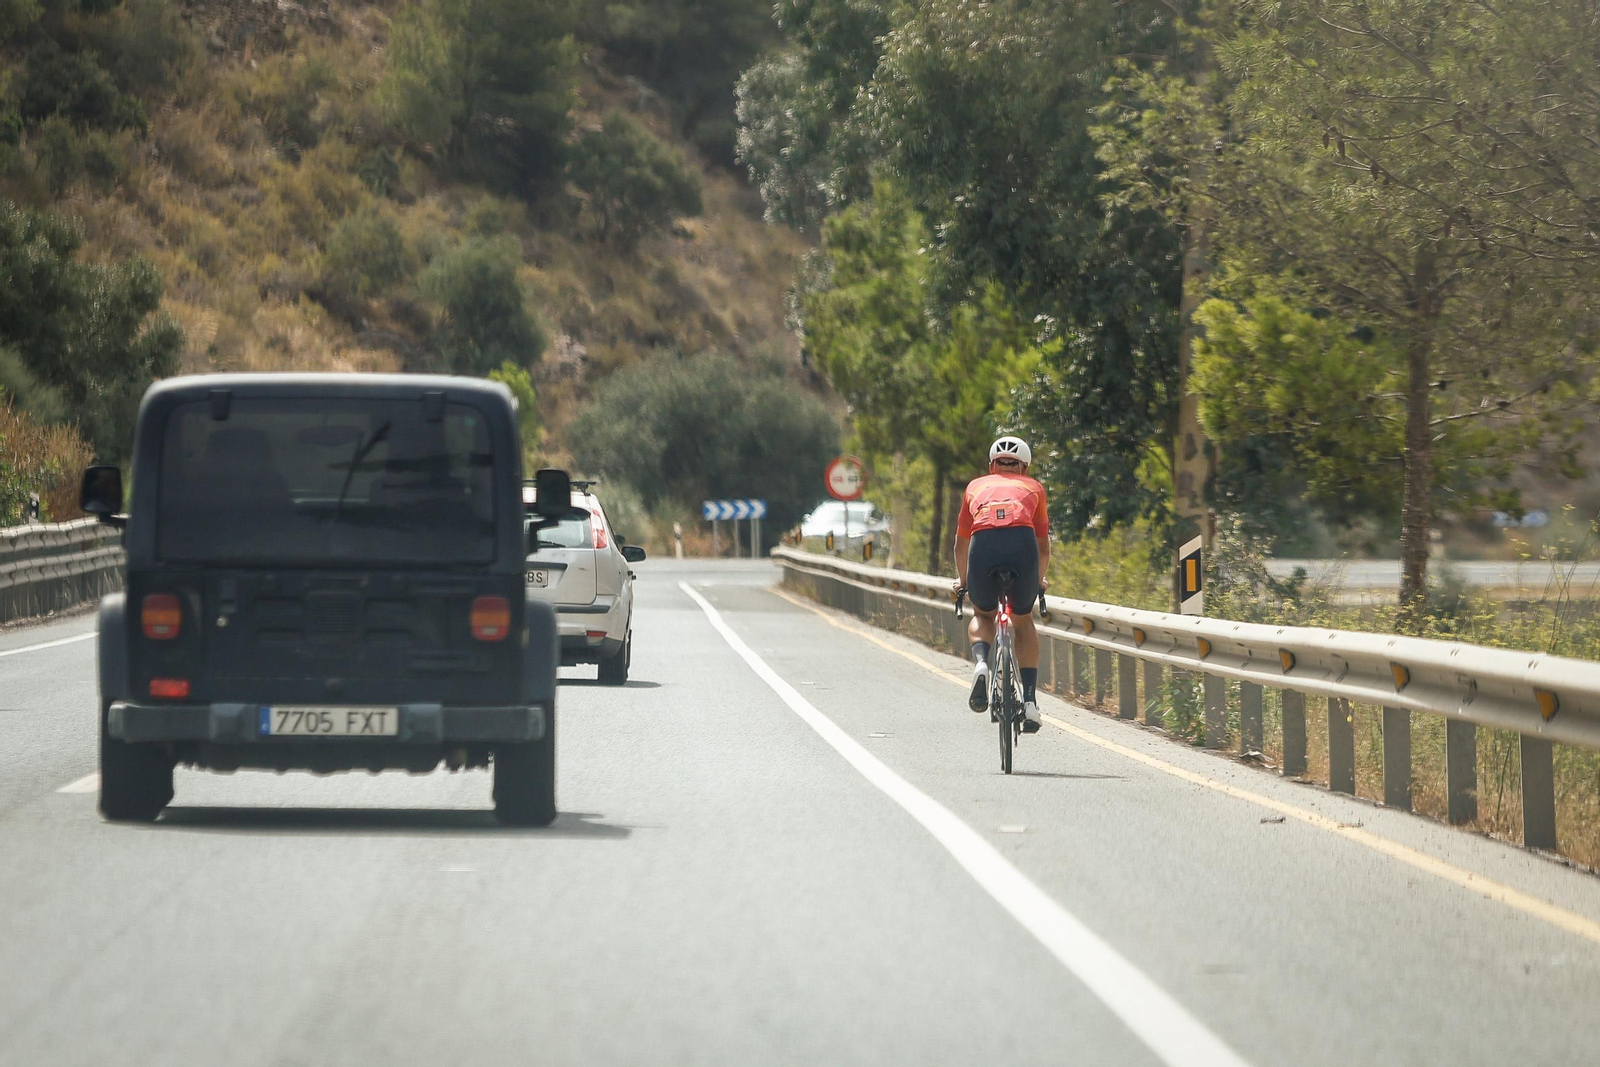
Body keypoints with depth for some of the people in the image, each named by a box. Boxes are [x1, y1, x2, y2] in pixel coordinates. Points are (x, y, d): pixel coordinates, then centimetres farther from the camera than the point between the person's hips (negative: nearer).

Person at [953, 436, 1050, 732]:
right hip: (1023, 544, 0)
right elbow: (1044, 546, 37)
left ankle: (981, 664, -2)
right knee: (1024, 620, 24)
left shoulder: (976, 487, 33)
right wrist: (1039, 580, 55)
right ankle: (1030, 700, 14)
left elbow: (961, 543, 42)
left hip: (983, 544, 0)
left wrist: (962, 580, 59)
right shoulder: (1033, 488, 31)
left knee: (982, 614, 28)